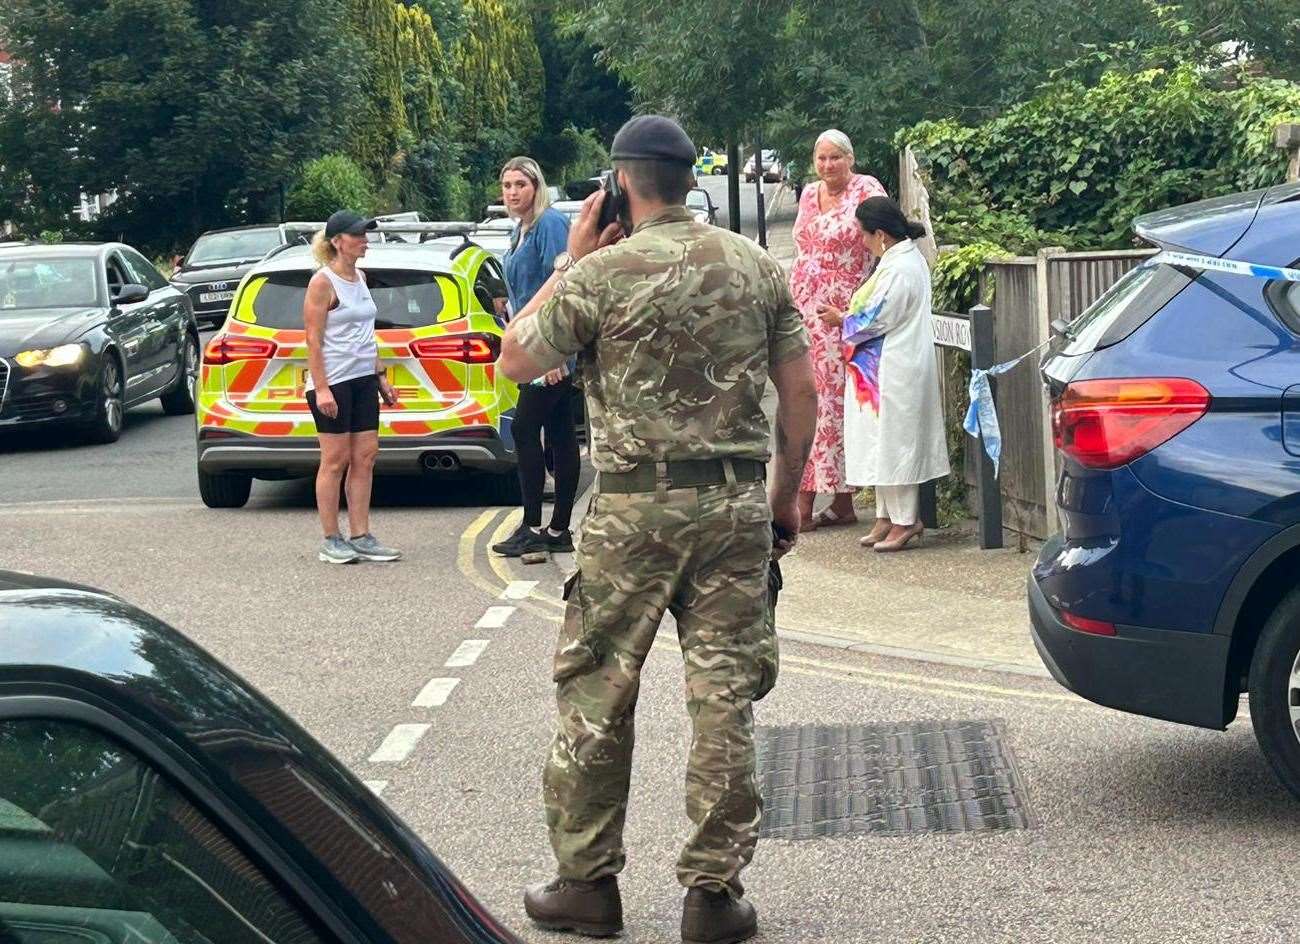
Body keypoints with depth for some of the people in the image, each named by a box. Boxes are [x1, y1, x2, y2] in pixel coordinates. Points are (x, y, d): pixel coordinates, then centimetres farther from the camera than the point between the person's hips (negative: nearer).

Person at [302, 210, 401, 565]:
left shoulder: (360, 277, 13)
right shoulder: (323, 282, -10)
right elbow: (313, 339, -14)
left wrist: (380, 376, 18)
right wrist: (321, 388, -19)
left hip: (363, 379, 8)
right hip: (333, 382, -8)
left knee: (365, 457, 5)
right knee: (336, 459, -3)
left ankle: (361, 538, 9)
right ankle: (331, 541, 4)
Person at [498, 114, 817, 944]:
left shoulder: (602, 272, -6)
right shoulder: (756, 267, 6)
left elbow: (515, 360, 4)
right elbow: (801, 390, 6)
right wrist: (786, 496, 16)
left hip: (636, 503, -3)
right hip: (738, 502, 3)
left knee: (597, 695, 9)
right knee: (725, 696, 6)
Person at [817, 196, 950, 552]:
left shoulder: (900, 269, -21)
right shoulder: (906, 258, 10)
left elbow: (877, 319, -19)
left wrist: (842, 320, -4)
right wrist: (847, 317, 13)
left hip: (895, 372, -10)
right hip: (885, 371, 10)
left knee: (893, 441, -3)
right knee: (882, 442, 13)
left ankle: (905, 520, 3)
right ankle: (888, 515, 19)